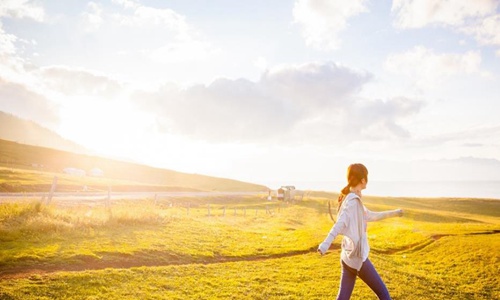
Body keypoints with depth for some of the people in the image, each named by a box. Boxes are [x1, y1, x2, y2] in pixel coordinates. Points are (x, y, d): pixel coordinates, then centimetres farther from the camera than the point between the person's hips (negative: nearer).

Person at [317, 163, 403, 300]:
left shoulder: (353, 200, 13)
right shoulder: (353, 201, -16)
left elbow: (370, 216, 28)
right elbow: (340, 223, -30)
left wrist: (393, 213, 35)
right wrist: (326, 243, -42)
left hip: (348, 257, 9)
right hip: (357, 257, -9)